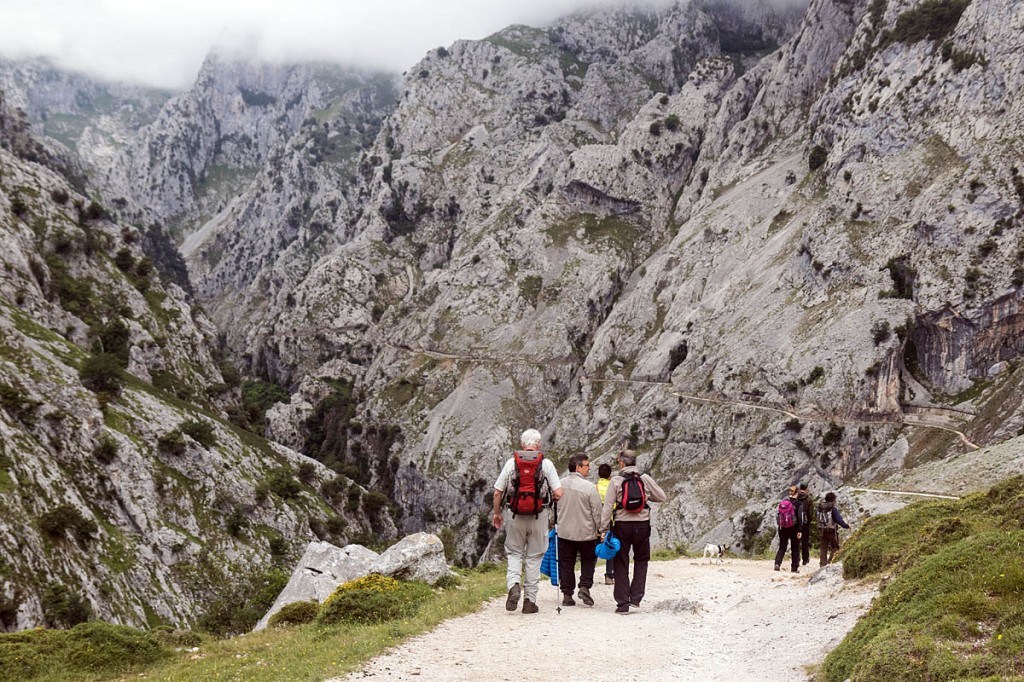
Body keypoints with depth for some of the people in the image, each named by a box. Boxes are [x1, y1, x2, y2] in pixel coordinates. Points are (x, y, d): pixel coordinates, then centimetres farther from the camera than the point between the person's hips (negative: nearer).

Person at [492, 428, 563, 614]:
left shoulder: (511, 462, -2)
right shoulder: (546, 463, -4)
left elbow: (497, 492, 0)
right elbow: (558, 494, -9)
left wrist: (497, 513, 14)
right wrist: (550, 496, 14)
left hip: (515, 515, 0)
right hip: (538, 517, 0)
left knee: (514, 553, 15)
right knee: (534, 557, 10)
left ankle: (514, 584, -11)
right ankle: (530, 600, 12)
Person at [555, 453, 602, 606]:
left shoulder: (560, 485, -3)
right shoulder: (589, 487, -16)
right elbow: (597, 512, -11)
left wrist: (555, 524, 21)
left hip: (564, 532, 3)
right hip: (586, 533, -3)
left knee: (566, 563, 12)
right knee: (588, 560, 16)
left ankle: (567, 595, 12)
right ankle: (584, 587, 1)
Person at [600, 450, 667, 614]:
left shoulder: (615, 481, -5)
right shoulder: (645, 478, 0)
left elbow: (607, 507, -7)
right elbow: (661, 497, 8)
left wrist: (604, 529, -4)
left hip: (622, 526, -1)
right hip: (642, 525, 1)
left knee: (621, 564, 7)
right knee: (641, 561, 18)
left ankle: (623, 604, 5)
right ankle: (636, 599, 10)